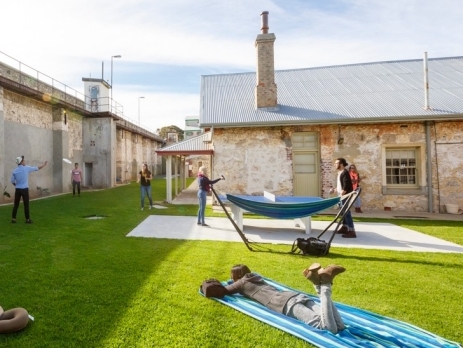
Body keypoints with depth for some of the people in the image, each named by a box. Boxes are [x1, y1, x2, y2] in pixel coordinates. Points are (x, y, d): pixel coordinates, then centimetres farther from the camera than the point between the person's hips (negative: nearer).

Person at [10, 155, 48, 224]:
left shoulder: (14, 171, 2)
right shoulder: (27, 168, -7)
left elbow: (12, 181, 5)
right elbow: (37, 168, 5)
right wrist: (44, 164, 19)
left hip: (17, 189, 3)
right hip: (24, 189, -3)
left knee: (16, 205, 9)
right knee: (26, 205, 2)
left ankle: (13, 219, 10)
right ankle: (27, 219, 6)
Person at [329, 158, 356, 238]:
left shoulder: (345, 172, -15)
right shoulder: (340, 173, 16)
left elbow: (346, 186, -22)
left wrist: (342, 194, -24)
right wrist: (334, 190, 16)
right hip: (342, 196, 10)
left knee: (347, 213, -10)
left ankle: (351, 231, -7)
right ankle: (345, 228, 29)